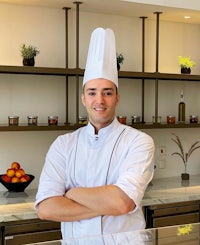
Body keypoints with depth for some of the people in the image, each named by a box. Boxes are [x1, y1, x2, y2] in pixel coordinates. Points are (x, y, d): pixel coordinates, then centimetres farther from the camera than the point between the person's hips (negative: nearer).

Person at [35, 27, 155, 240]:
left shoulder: (139, 142, -4)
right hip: (76, 240, 1)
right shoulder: (63, 144, 2)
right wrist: (107, 206, -13)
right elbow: (46, 208, -8)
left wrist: (72, 192, -7)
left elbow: (123, 201, -17)